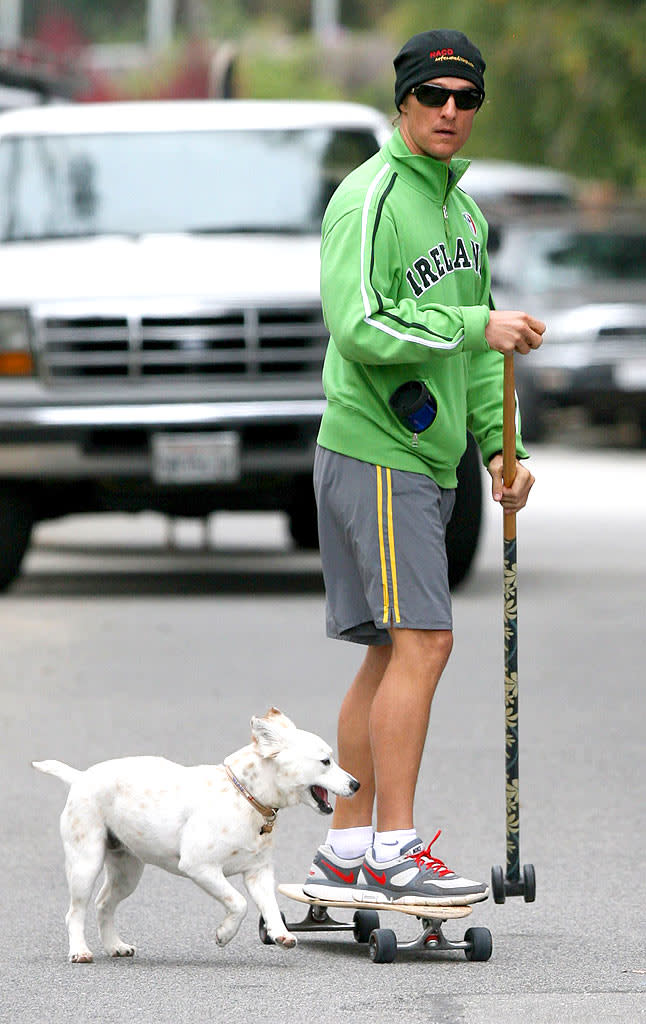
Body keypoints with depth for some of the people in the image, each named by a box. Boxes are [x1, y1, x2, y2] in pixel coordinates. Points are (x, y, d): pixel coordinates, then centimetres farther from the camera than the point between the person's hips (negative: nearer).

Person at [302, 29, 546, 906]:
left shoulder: (463, 210, 18)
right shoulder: (371, 198, -10)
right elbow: (361, 327, -21)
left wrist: (499, 446, 14)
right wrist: (476, 326, -21)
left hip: (430, 461, 9)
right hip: (374, 453, -9)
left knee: (391, 654, 9)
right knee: (421, 642, -14)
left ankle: (346, 850, 13)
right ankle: (394, 852, -14)